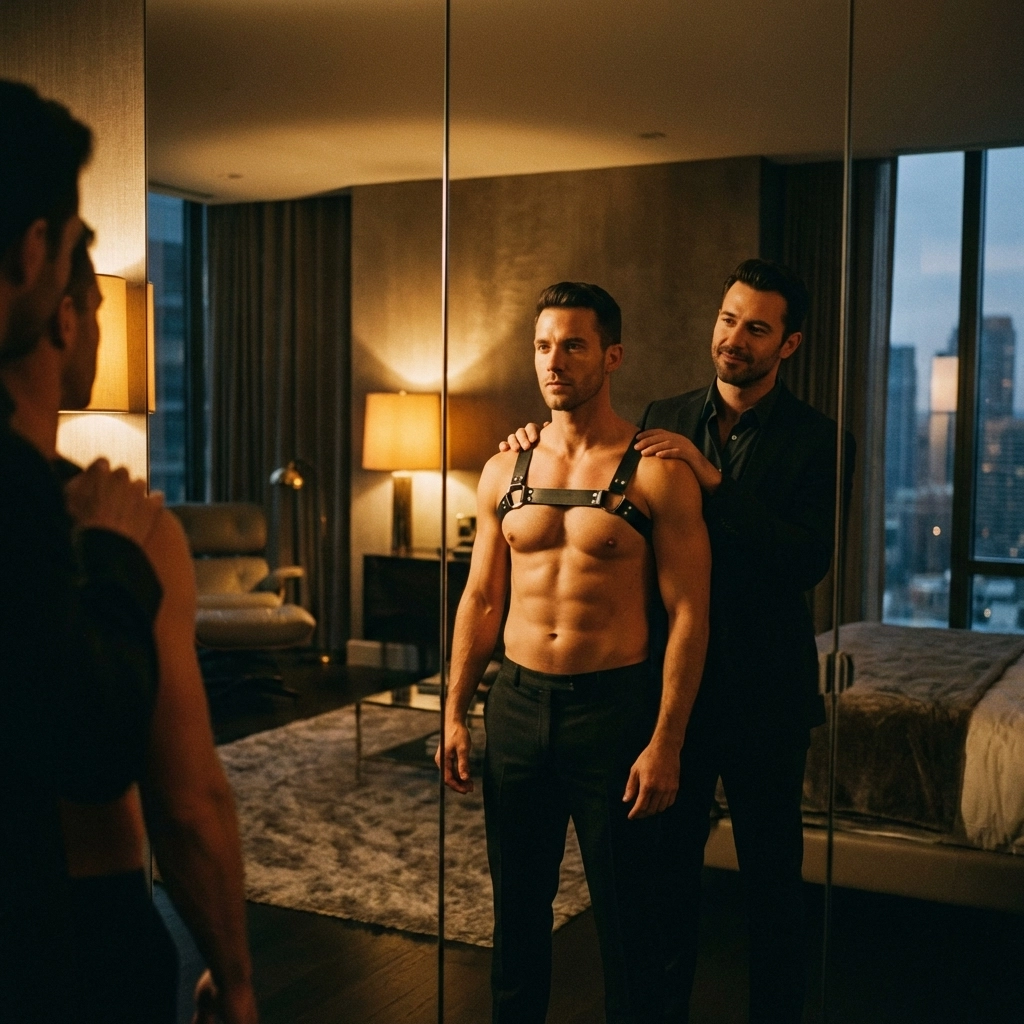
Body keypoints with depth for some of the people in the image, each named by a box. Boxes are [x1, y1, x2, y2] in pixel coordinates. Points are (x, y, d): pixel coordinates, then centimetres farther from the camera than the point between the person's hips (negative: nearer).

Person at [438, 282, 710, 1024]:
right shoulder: (505, 471, 6)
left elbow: (689, 613, -10)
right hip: (518, 703, 4)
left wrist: (666, 742, -14)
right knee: (517, 906, 16)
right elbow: (481, 599, 11)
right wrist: (456, 714, 7)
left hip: (614, 707, -4)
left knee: (626, 917, 8)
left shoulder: (656, 473, -8)